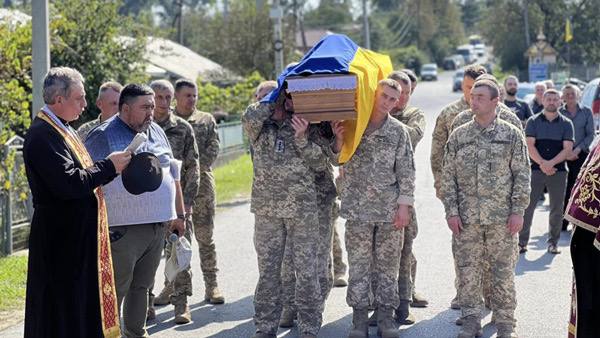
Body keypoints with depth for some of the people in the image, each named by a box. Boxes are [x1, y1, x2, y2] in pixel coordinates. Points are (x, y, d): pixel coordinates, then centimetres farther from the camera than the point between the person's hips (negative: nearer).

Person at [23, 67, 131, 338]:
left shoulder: (61, 129, 13)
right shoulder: (43, 135, -19)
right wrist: (108, 166, -16)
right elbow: (68, 183, -26)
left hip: (79, 233, 10)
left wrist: (107, 168, 4)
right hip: (62, 236, -10)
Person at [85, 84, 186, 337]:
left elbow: (172, 173, 22)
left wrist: (178, 214, 21)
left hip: (158, 226, 7)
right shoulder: (103, 136, -8)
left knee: (142, 285, 15)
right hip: (124, 229, -7)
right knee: (116, 289, -3)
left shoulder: (156, 132, 14)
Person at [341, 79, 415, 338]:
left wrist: (404, 205, -4)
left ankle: (385, 316, 15)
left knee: (388, 265, 6)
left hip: (390, 209, 0)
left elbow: (406, 170, 2)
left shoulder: (398, 131, 3)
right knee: (359, 265, 3)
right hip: (357, 208, 0)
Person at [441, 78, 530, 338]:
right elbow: (448, 177, 6)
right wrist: (451, 211, -2)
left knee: (503, 273, 4)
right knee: (468, 273, 5)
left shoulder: (511, 135, 1)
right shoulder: (458, 136, 6)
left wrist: (518, 211, -7)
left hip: (502, 219, -2)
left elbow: (522, 176, 0)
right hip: (467, 219, 2)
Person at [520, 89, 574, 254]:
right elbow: (530, 146, -4)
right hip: (535, 170, -1)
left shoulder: (566, 123, 7)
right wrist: (542, 164, -16)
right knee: (527, 206, -3)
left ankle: (553, 243, 15)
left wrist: (551, 163, -15)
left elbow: (567, 148, -2)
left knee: (557, 209, 4)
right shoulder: (533, 121, 5)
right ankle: (522, 242, 4)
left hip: (558, 171, 1)